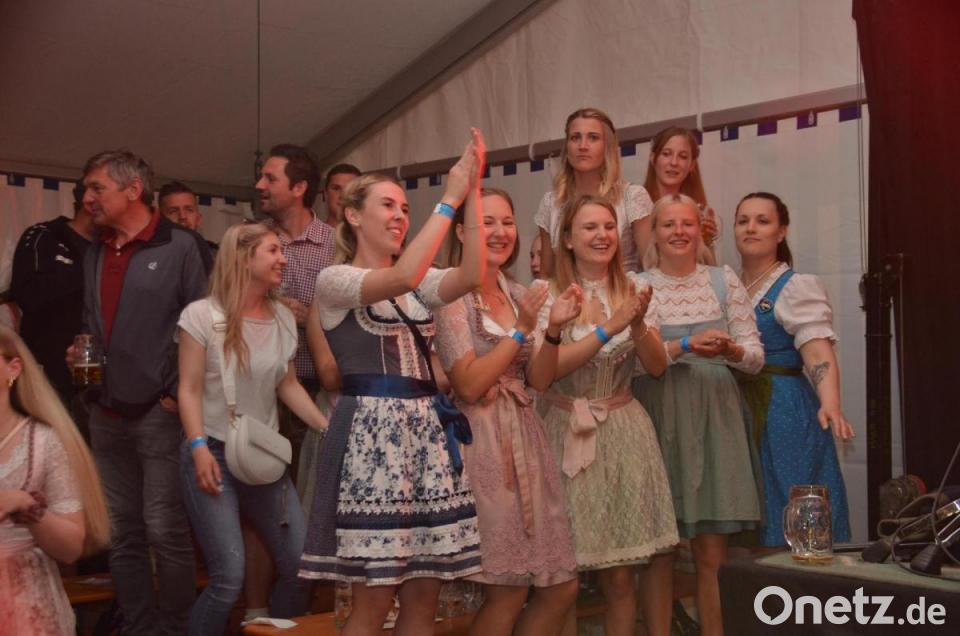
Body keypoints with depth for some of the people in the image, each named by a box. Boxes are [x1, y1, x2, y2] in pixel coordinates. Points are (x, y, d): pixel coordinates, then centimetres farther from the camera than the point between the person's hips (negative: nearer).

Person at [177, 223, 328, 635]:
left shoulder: (283, 318, 8)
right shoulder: (202, 314, -6)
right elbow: (190, 390, -6)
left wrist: (330, 428, 2)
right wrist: (199, 447, -17)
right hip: (214, 453, -5)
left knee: (301, 565, 0)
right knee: (229, 578, -12)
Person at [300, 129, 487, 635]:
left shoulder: (419, 285, 16)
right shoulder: (334, 280, -2)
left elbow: (472, 275, -5)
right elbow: (402, 277, -21)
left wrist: (473, 193, -9)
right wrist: (449, 199, -17)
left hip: (426, 430, 6)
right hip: (370, 431, -6)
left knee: (423, 595, 8)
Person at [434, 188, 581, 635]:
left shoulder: (518, 295, 13)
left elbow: (539, 379, 8)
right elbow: (469, 385, -16)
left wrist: (554, 329, -7)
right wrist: (521, 329, -15)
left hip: (524, 439, 8)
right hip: (481, 442, -7)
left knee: (561, 586, 8)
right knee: (508, 591, -4)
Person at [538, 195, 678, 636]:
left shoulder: (631, 289, 4)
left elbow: (656, 366, 0)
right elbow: (547, 369, -19)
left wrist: (638, 324, -19)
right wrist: (609, 328, -25)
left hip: (626, 429, 4)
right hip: (572, 432, -3)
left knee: (654, 551, 3)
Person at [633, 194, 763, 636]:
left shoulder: (725, 281, 9)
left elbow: (756, 357, 5)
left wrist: (731, 350, -16)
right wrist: (687, 345, -21)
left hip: (714, 417, 1)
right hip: (657, 418, -1)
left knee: (713, 552, 0)